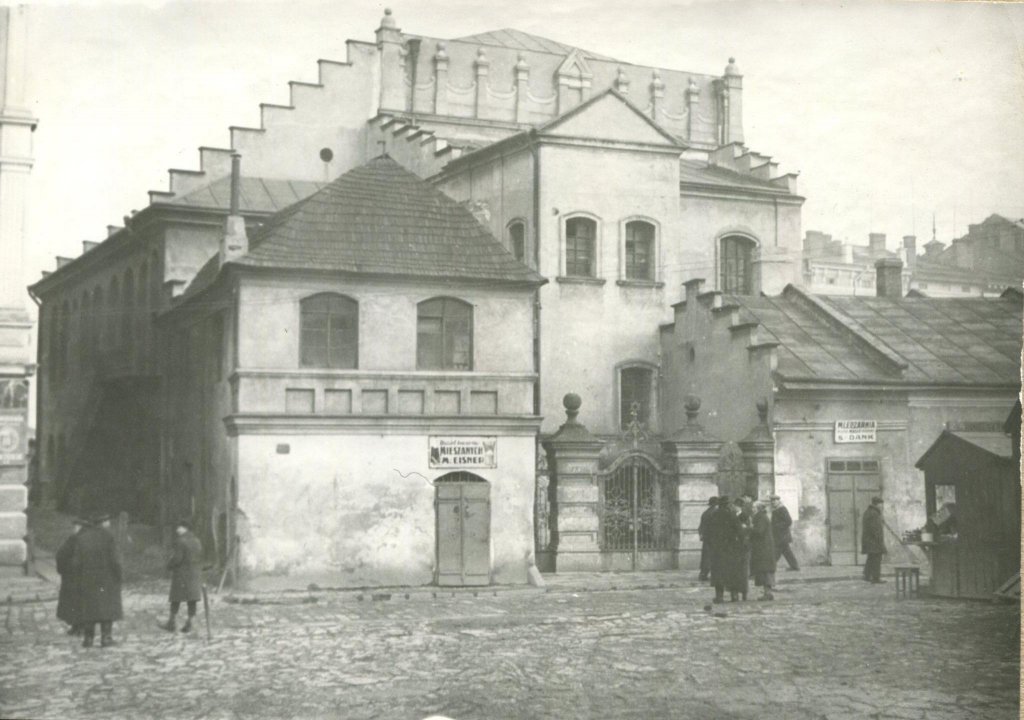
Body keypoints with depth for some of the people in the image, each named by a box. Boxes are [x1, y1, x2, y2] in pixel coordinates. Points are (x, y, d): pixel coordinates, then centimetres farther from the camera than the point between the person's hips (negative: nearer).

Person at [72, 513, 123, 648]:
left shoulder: (81, 537, -2)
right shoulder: (108, 537, -12)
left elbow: (76, 562, -3)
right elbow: (114, 561, -13)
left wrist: (78, 579, 7)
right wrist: (118, 577, -1)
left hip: (87, 579, 3)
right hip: (106, 580, -3)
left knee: (88, 608, 11)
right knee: (107, 606, 6)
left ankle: (87, 638, 9)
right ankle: (106, 637, 1)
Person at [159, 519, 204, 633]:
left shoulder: (180, 541, -13)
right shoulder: (197, 541, 10)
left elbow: (177, 558, -18)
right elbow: (200, 558, 11)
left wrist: (169, 565, -2)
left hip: (181, 573, -6)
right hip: (195, 574, 6)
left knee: (176, 599, 2)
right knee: (192, 600, 7)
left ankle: (171, 623, 6)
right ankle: (189, 623, 8)